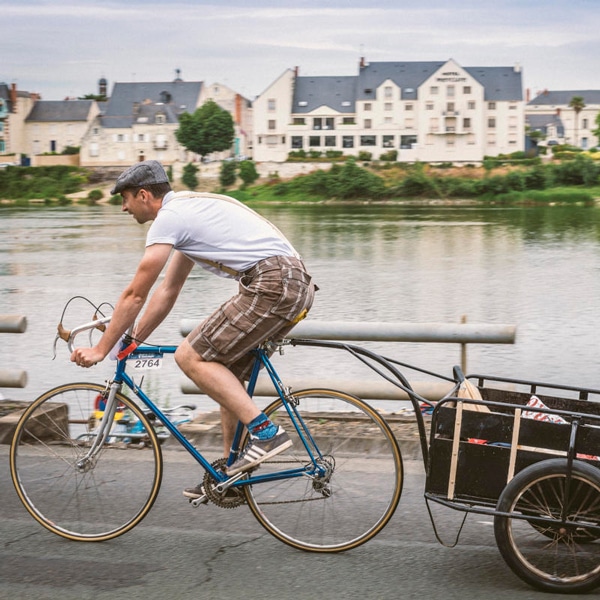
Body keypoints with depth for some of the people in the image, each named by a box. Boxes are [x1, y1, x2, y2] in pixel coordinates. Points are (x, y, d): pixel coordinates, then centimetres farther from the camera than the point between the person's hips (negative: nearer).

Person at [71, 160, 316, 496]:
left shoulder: (169, 217, -4)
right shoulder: (189, 210, 26)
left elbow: (135, 295, -1)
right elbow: (168, 291, 31)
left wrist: (101, 350, 7)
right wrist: (133, 342, 32)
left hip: (271, 284, -10)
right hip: (298, 283, 10)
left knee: (190, 357, -6)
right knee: (228, 372, 18)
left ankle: (266, 432, -11)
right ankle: (230, 474, 23)